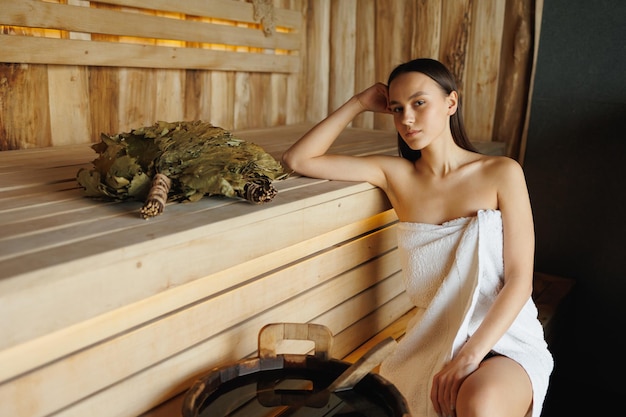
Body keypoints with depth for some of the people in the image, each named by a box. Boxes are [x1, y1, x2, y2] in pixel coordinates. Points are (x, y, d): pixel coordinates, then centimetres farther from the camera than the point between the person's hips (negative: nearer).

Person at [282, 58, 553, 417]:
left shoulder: (502, 173, -3)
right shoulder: (396, 174, 4)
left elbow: (519, 279, -8)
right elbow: (298, 159, 1)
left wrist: (470, 354, -20)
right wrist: (359, 104, 1)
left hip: (506, 338, -3)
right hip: (433, 341, 4)